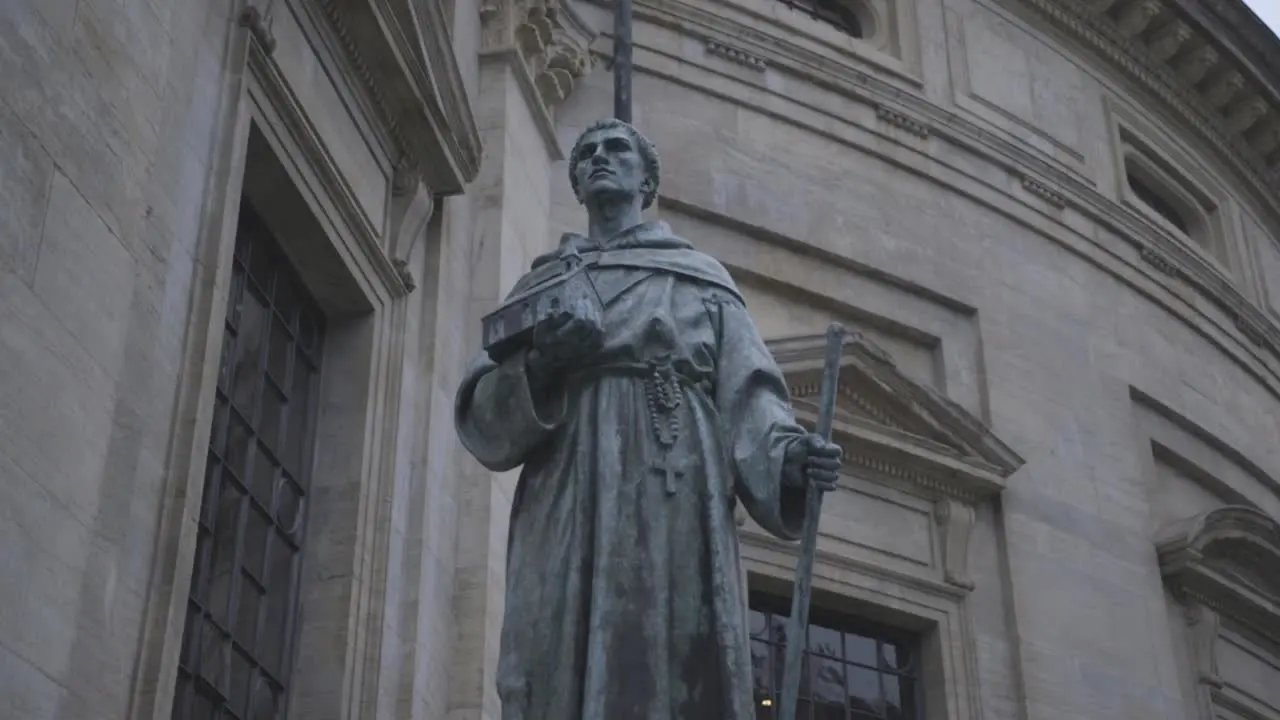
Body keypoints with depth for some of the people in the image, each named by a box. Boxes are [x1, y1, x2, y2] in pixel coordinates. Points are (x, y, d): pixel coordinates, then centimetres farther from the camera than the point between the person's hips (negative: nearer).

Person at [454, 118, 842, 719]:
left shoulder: (702, 278, 22)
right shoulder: (542, 283, 25)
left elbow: (745, 396, 9)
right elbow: (483, 421, 15)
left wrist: (787, 453, -13)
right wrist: (534, 370, -7)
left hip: (677, 512, -1)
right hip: (567, 519, 1)